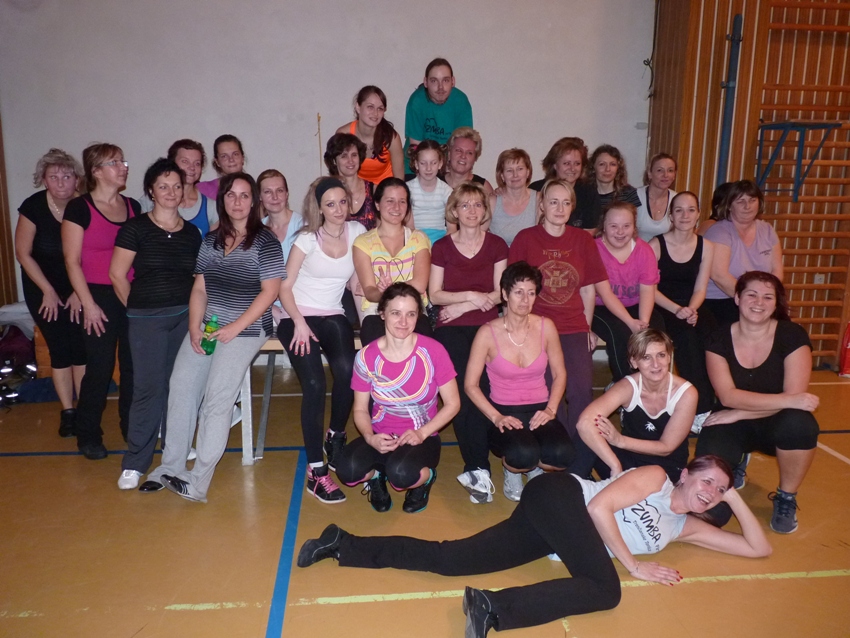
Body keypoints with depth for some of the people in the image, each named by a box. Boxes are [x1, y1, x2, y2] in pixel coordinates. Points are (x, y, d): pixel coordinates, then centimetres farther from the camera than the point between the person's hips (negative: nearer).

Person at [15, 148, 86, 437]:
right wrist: (49, 291, -7)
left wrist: (80, 292, -10)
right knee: (59, 350, 1)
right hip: (43, 288, 0)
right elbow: (23, 253, -7)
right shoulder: (33, 206, -15)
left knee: (81, 348, -3)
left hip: (78, 286, 1)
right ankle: (67, 412, 11)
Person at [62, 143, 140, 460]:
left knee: (133, 365, 8)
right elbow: (72, 261, -6)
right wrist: (88, 304, -11)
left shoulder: (133, 207, 9)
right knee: (100, 367, 1)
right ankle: (88, 435, 19)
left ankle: (132, 427, 24)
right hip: (99, 296, -4)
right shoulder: (79, 208, -5)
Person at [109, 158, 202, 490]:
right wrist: (139, 307, 2)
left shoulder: (191, 232, 9)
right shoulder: (136, 228, -3)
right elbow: (117, 274, -2)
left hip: (185, 315, 3)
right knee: (149, 388, -3)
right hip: (147, 319, -3)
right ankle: (135, 462, 9)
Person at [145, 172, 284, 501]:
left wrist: (234, 328, -14)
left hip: (247, 328, -5)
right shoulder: (211, 240, 12)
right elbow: (199, 289, 12)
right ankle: (171, 467, 6)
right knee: (181, 386, -6)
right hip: (206, 325, 6)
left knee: (217, 397, -15)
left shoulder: (265, 241, -5)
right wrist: (194, 328, -3)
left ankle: (198, 482, -9)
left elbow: (270, 291, -10)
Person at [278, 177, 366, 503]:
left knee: (347, 371, -27)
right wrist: (299, 323, -14)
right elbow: (285, 286, -2)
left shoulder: (357, 232, 5)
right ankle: (316, 471, -15)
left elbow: (356, 281, 11)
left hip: (333, 316, 2)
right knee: (314, 385, -23)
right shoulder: (307, 238, -2)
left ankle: (335, 438, 2)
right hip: (298, 318, -2)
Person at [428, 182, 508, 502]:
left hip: (487, 325, 0)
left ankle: (474, 468, -13)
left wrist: (461, 306, -5)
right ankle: (479, 467, -16)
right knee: (465, 387, -24)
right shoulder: (442, 247, 10)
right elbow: (434, 294, 5)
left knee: (479, 385, -24)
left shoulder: (496, 245, 10)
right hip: (451, 329, 0)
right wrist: (471, 295, -7)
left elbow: (499, 294, 4)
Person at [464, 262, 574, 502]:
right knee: (523, 454, -34)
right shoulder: (488, 333, -9)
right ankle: (511, 470, 6)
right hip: (504, 412, -3)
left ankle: (535, 469, 11)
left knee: (562, 454, -27)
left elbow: (559, 374, 8)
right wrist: (496, 417, -15)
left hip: (539, 411, 3)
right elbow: (471, 385, -6)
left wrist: (550, 410, -6)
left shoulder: (546, 327, 0)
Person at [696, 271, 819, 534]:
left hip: (775, 423, 0)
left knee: (799, 424, -36)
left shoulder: (793, 335, -11)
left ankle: (786, 498, -7)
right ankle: (737, 462, 16)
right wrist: (788, 400, -30)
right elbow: (728, 396, -19)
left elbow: (796, 396, -19)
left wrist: (738, 413, -23)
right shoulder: (719, 340, -9)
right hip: (733, 425, 1)